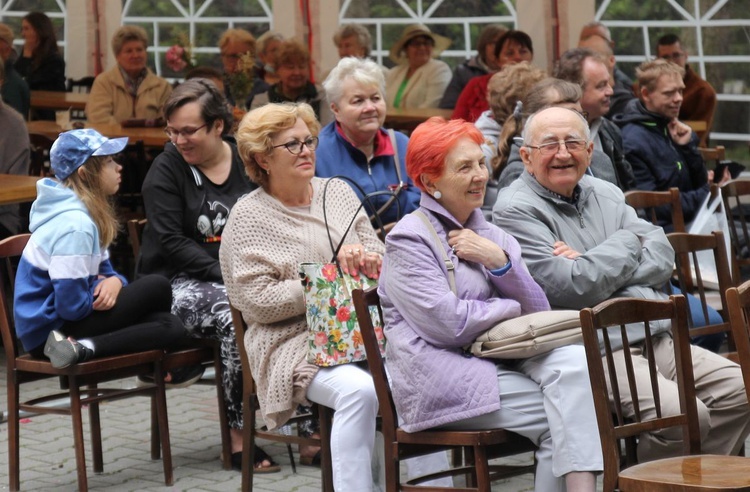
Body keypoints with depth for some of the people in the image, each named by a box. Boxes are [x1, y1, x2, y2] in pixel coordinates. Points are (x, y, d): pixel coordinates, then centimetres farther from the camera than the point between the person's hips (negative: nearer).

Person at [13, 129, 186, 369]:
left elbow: (104, 271, 16)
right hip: (49, 330, -9)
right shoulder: (75, 225, -22)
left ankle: (81, 348, -15)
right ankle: (85, 346, -22)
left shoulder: (87, 214, 10)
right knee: (156, 288, -12)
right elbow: (72, 306, -24)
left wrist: (114, 281, -8)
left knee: (172, 326, 2)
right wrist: (105, 289, -5)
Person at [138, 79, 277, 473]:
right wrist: (223, 274, -20)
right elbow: (171, 242, -10)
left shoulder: (246, 160, 9)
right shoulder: (166, 169, -3)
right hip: (180, 282, -4)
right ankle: (238, 436, -24)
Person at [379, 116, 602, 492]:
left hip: (499, 362, 6)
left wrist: (499, 261, -7)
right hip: (440, 381, -6)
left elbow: (540, 313, 9)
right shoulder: (408, 240, -3)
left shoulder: (491, 235, 19)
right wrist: (513, 308, 1)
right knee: (560, 417, -24)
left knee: (573, 359, -26)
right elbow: (448, 325, -15)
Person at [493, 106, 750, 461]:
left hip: (656, 339, 8)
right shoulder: (516, 211, -6)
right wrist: (628, 243, -1)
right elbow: (572, 289, -17)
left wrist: (591, 266, -9)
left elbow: (664, 257, 8)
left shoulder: (604, 193, 18)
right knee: (683, 415, -26)